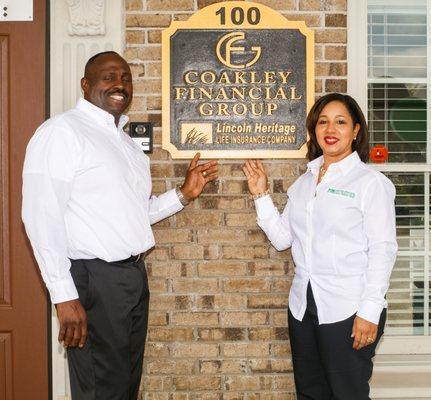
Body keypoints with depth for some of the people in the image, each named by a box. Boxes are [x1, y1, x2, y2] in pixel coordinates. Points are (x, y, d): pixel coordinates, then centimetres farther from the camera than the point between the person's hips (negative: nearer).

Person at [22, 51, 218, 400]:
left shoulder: (125, 141, 16)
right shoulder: (62, 132, -11)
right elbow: (42, 217, -19)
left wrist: (184, 194, 8)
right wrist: (65, 297, -23)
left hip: (134, 275, 8)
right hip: (94, 279, -8)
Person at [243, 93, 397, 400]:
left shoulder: (371, 182, -6)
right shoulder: (304, 182, 12)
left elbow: (382, 249, -10)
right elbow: (282, 238, 8)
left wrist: (370, 310, -16)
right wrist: (261, 195, 2)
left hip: (348, 310, -6)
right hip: (304, 305, 6)